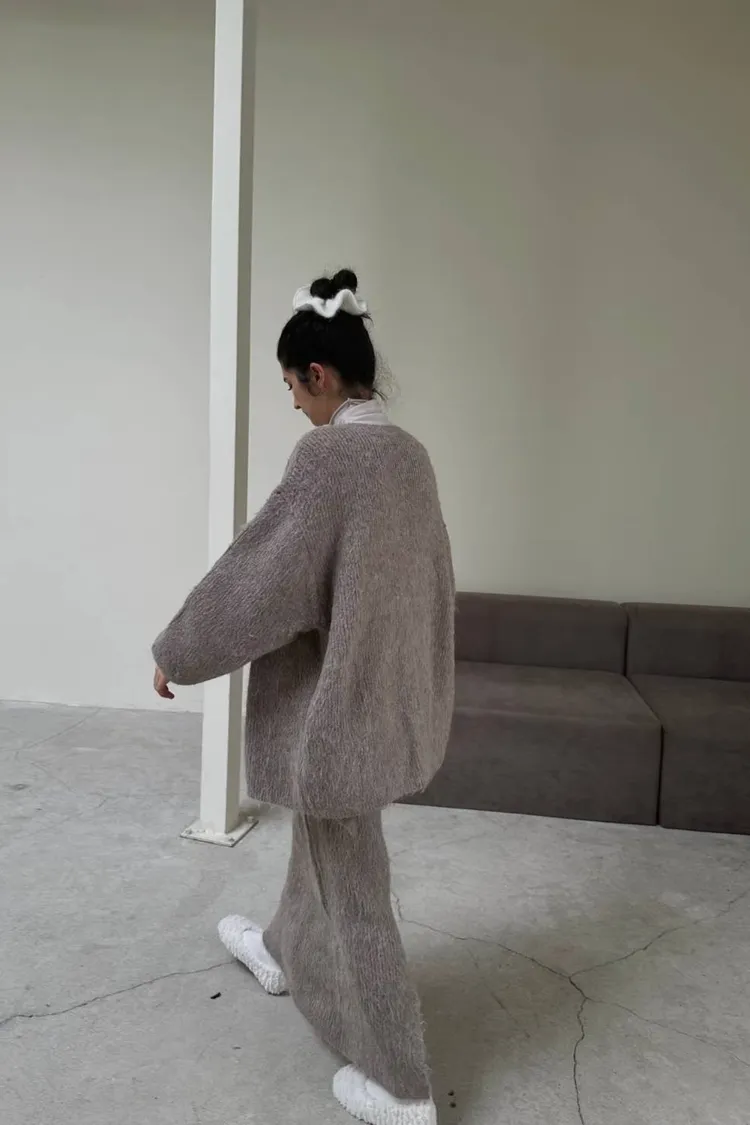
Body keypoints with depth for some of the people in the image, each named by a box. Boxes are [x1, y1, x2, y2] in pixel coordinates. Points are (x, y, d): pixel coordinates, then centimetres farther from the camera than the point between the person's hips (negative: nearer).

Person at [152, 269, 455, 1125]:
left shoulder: (328, 457, -23)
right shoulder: (410, 455, 4)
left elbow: (257, 576, -20)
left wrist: (176, 653, -5)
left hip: (335, 705, -9)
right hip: (389, 696, 9)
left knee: (352, 887, 7)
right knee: (324, 844, 29)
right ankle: (285, 953, 55)